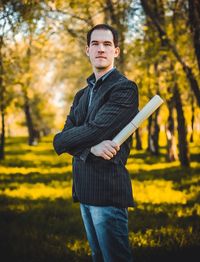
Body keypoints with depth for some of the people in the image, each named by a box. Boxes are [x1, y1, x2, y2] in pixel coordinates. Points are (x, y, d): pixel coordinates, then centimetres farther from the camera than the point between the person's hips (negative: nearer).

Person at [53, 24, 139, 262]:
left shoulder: (125, 88, -8)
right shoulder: (82, 95, 18)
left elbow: (95, 130, -18)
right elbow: (65, 136, 4)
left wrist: (61, 141, -1)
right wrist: (92, 148, -17)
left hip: (108, 189, -8)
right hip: (84, 190, 8)